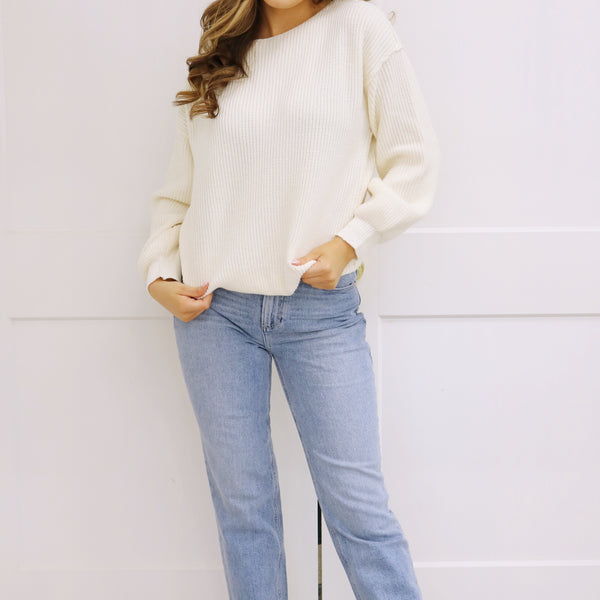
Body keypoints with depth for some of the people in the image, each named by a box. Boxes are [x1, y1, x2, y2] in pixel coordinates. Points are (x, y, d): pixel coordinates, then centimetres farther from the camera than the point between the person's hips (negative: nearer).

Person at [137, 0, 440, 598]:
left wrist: (349, 240, -11)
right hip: (215, 305, 3)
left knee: (358, 503, -2)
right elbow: (176, 191, 17)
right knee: (241, 501, 6)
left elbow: (413, 162, 1)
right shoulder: (218, 53, 13)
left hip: (320, 307, -3)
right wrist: (159, 274, 4)